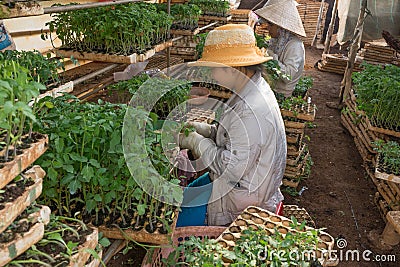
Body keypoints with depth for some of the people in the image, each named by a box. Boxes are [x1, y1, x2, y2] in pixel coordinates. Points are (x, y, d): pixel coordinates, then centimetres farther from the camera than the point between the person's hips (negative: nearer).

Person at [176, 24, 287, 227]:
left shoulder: (252, 110, -32)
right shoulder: (253, 90, 0)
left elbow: (232, 168, -29)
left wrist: (197, 142, -17)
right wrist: (203, 130, -2)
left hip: (243, 198, -10)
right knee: (185, 194, 21)